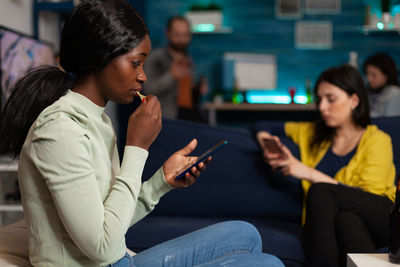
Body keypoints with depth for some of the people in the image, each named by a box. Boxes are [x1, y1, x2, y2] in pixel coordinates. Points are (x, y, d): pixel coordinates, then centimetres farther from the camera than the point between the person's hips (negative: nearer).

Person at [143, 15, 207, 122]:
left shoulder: (189, 61, 20)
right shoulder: (155, 58, 1)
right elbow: (149, 89, -13)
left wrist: (199, 90, 7)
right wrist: (171, 76, -26)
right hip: (168, 116, -6)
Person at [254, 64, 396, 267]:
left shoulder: (377, 140, 1)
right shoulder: (312, 134, 17)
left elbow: (368, 198, -11)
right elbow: (262, 127, 27)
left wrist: (309, 174, -15)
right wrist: (268, 149, 3)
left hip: (379, 219, -3)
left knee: (321, 191, -31)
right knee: (346, 220, -34)